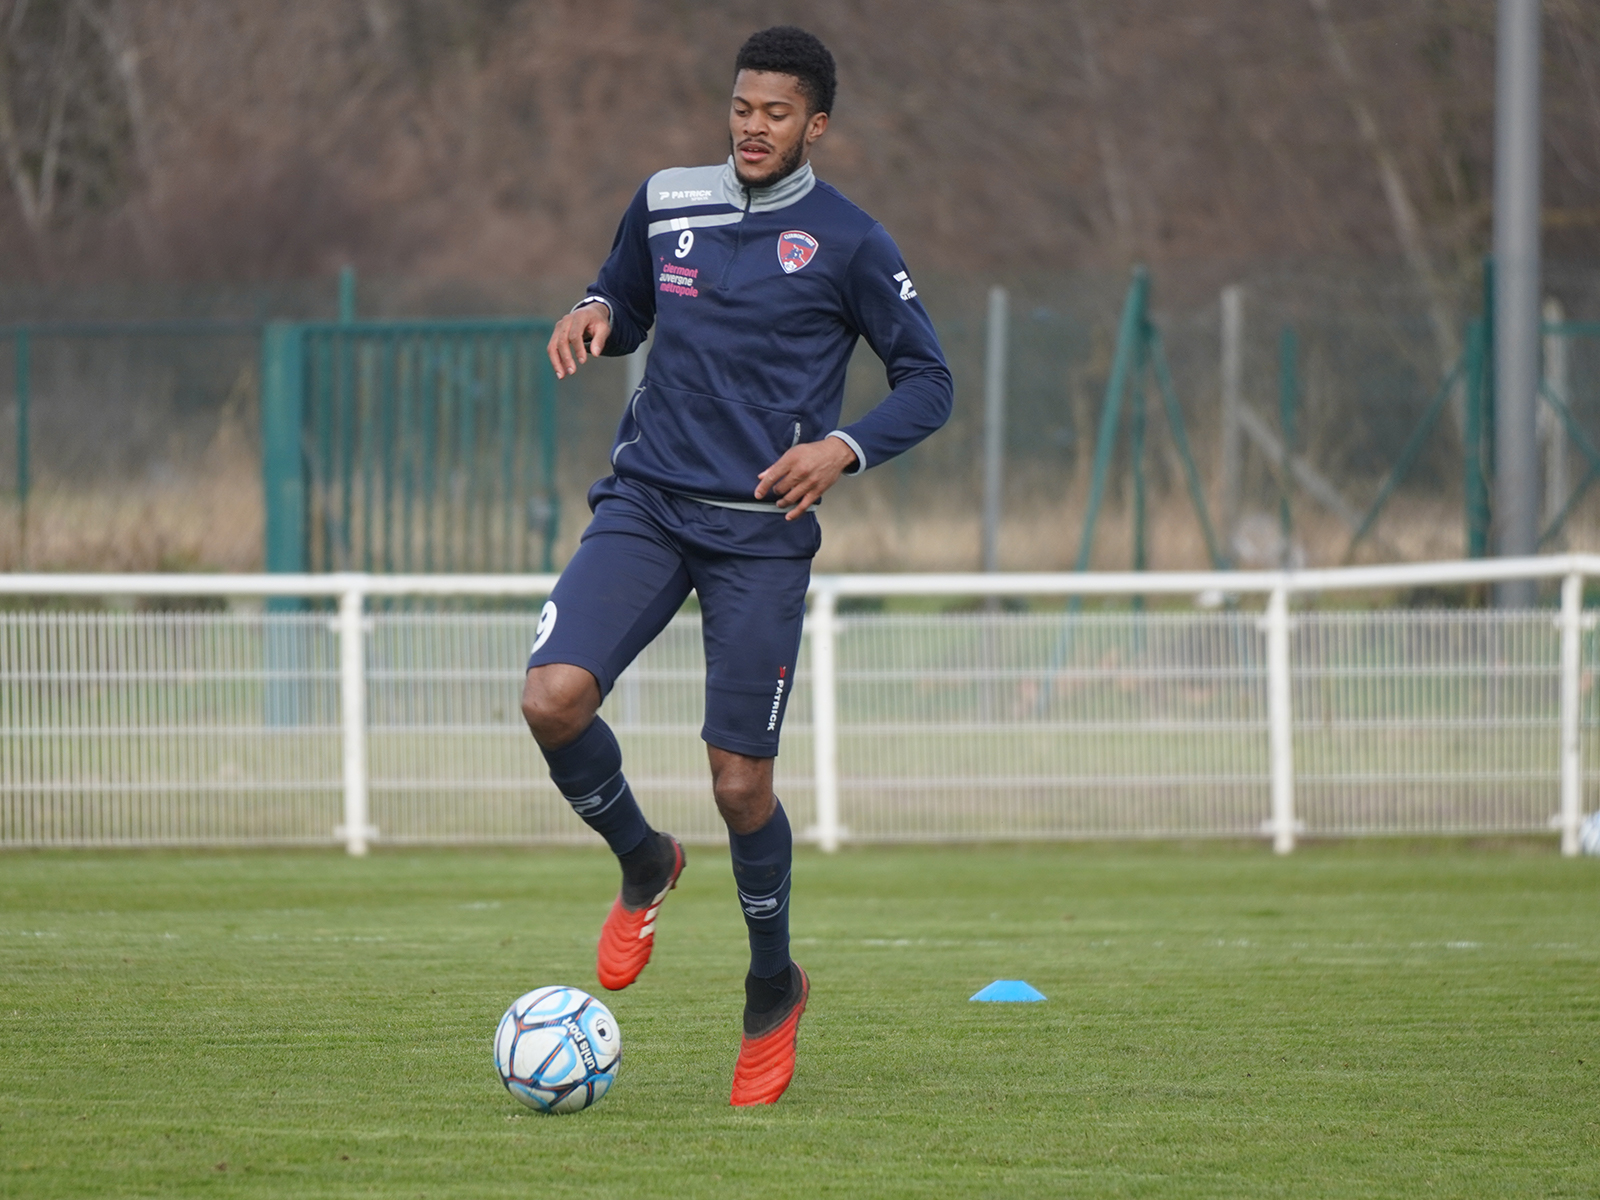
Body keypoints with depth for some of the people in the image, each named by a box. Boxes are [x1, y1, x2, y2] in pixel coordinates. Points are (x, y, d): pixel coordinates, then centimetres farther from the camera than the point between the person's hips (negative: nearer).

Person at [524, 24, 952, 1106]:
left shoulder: (847, 243, -2)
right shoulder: (665, 204, 8)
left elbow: (928, 383, 3)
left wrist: (843, 448, -14)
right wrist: (594, 313, 0)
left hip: (761, 530, -3)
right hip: (647, 502, 3)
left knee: (741, 783, -3)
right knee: (554, 697, -20)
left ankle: (774, 992, 22)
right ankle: (643, 865, 10)